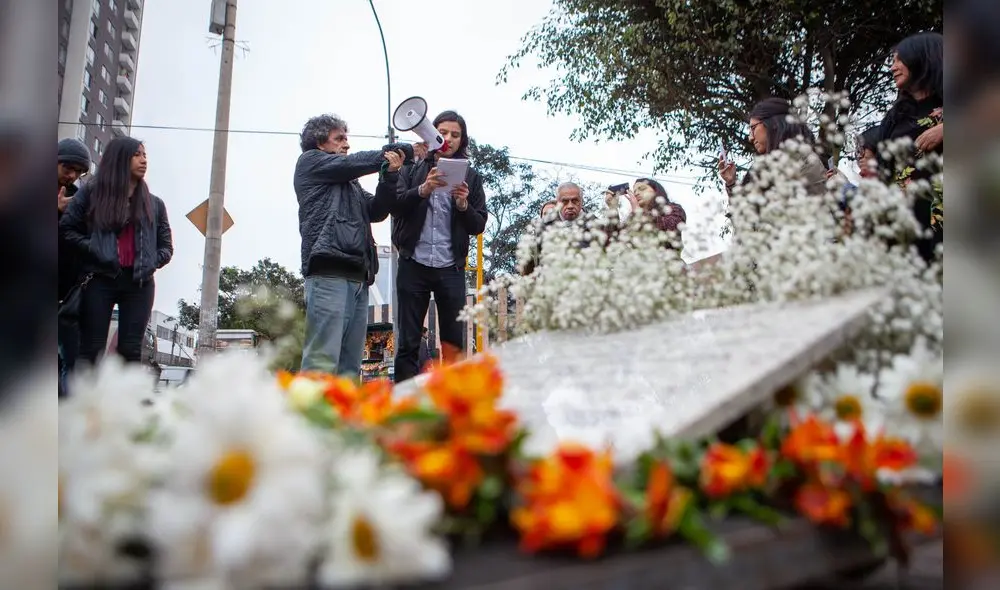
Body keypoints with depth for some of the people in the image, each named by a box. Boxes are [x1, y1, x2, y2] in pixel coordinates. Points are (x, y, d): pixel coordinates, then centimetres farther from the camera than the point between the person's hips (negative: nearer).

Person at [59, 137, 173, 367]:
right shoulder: (91, 192, 8)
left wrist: (150, 263, -1)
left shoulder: (154, 204, 15)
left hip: (139, 283, 2)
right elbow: (66, 228, 3)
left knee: (131, 350, -1)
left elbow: (166, 247, 16)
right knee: (91, 349, -4)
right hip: (101, 279, -2)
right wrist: (93, 249, -10)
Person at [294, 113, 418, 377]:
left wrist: (390, 175, 2)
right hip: (329, 273, -8)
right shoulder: (310, 162, 14)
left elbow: (376, 211, 17)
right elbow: (356, 162, 4)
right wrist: (405, 150, 11)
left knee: (350, 366, 2)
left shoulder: (349, 181, 31)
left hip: (357, 276, 8)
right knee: (322, 360, -16)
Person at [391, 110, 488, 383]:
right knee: (408, 342, 2)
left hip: (451, 268, 0)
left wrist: (464, 205, -10)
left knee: (454, 344, -1)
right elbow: (395, 206, -1)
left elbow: (478, 226, 8)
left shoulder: (470, 176, 13)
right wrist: (422, 190, -16)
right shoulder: (413, 169, 12)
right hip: (414, 264, 0)